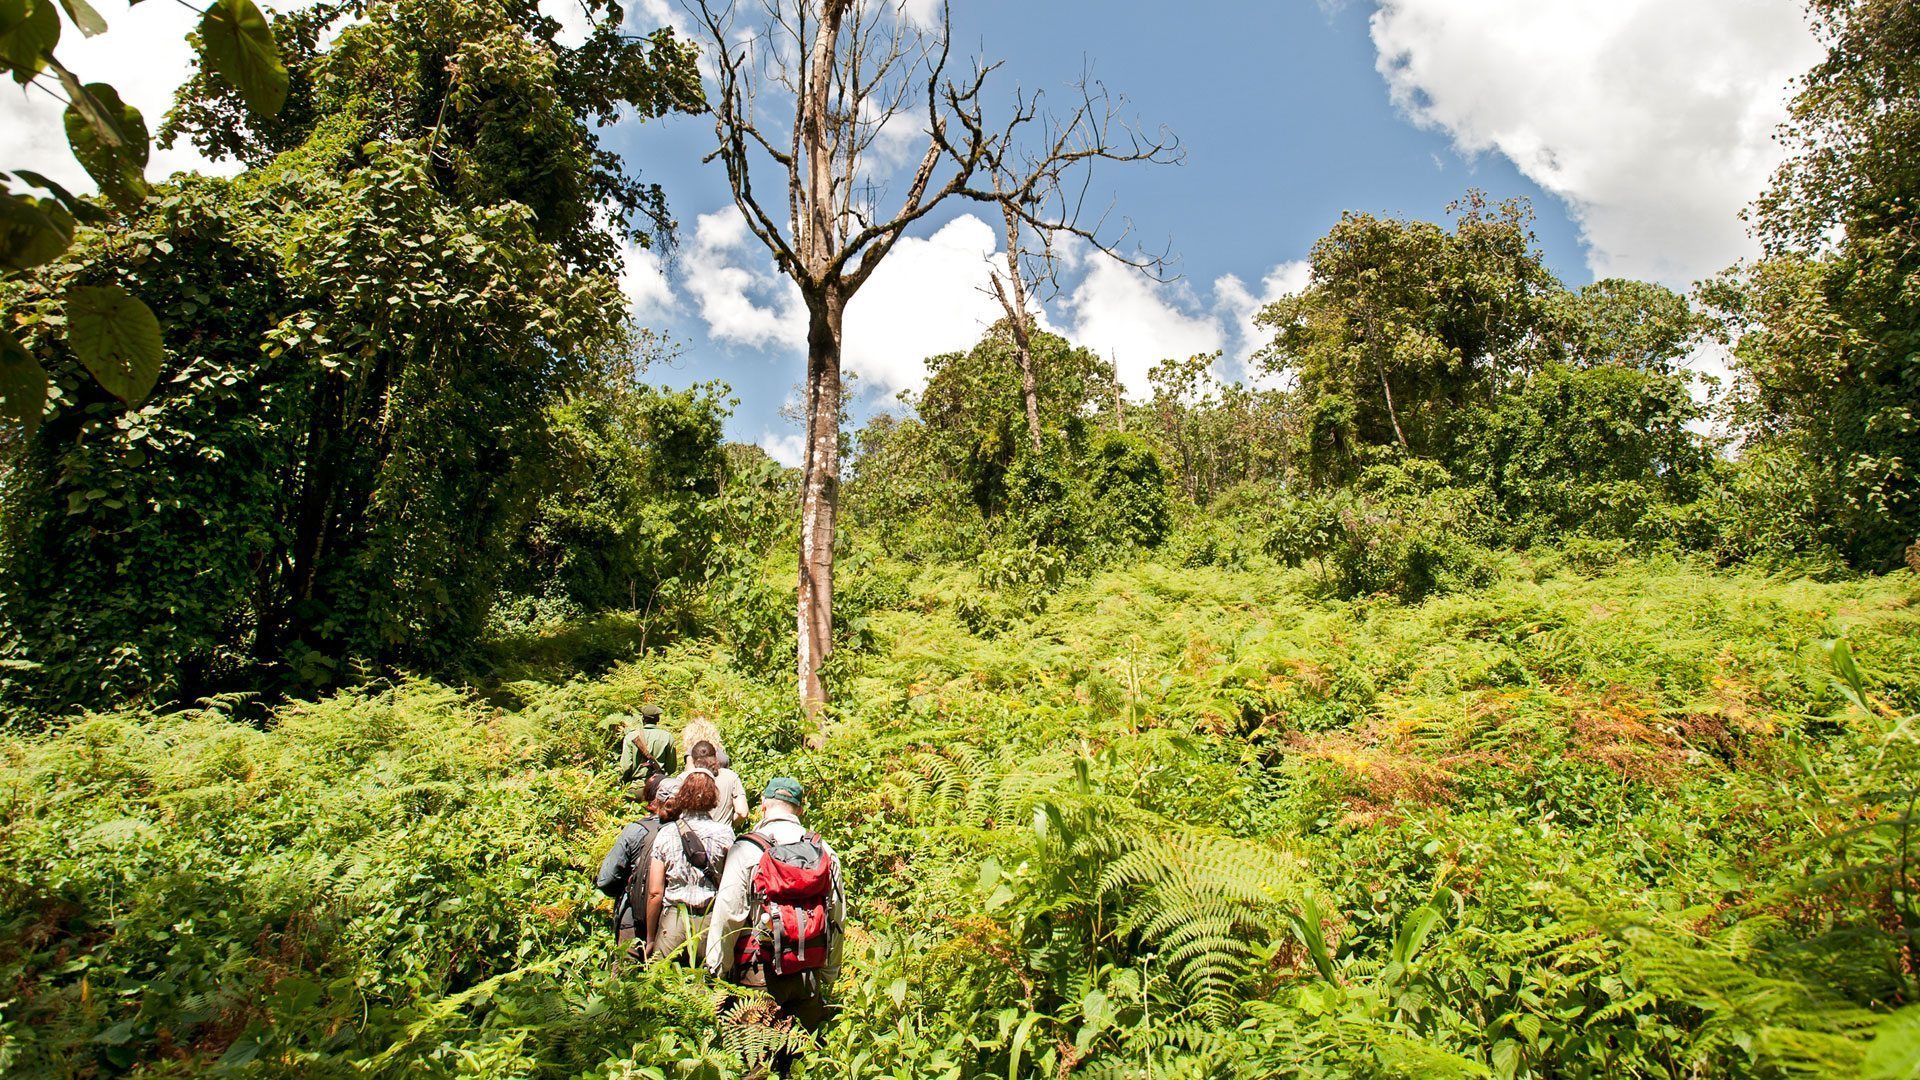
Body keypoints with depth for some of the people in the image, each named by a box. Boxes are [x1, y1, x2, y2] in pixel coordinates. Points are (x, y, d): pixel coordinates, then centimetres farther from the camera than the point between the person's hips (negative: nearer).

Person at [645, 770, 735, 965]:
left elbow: (655, 892, -1)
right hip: (711, 920, 0)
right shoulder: (725, 834, -3)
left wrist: (650, 939, 8)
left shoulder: (665, 834, -1)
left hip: (673, 919, 0)